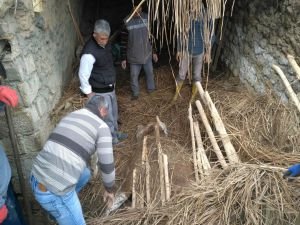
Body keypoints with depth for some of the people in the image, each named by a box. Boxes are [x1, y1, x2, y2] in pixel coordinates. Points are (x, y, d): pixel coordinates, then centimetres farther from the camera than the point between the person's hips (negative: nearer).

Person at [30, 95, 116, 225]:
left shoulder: (69, 117, 17)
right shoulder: (102, 127, -6)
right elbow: (107, 165, -5)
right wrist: (110, 190, 13)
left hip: (36, 177, 8)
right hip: (53, 191, -8)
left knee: (85, 174, 30)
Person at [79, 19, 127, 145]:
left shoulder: (105, 44, -2)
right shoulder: (89, 53, -30)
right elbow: (83, 75, -23)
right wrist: (89, 93, -15)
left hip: (110, 87, 8)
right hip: (100, 91, -8)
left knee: (114, 112, 24)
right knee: (107, 116, 8)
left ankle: (115, 133, 45)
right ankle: (112, 139, 30)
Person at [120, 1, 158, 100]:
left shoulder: (147, 17, -4)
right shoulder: (126, 21, -11)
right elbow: (124, 41, -7)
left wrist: (154, 51, 7)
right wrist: (123, 58, -7)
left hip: (147, 53, 2)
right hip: (134, 55, -2)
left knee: (150, 72, 17)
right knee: (134, 76, 8)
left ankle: (151, 88, 42)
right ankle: (135, 93, 29)